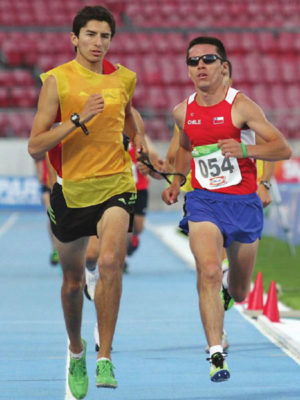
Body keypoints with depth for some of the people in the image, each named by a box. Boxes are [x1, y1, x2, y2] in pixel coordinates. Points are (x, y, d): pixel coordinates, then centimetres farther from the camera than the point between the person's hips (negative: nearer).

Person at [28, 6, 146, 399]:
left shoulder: (124, 78, 5)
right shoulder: (57, 80, -6)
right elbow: (35, 147, -13)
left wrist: (138, 137, 17)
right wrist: (79, 119, -22)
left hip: (115, 185, 0)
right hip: (71, 189, 0)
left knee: (111, 260, -26)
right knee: (72, 280, 13)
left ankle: (105, 358, -20)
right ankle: (76, 350, 41)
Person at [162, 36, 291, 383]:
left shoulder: (240, 105, -10)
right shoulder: (183, 112, 3)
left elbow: (283, 148, -12)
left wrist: (244, 150, -27)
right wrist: (176, 181, 14)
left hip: (243, 202, -1)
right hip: (203, 201, 1)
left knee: (239, 291, 13)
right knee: (209, 271, -25)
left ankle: (223, 302, 53)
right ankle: (216, 355, -25)